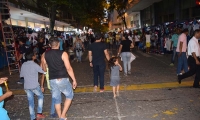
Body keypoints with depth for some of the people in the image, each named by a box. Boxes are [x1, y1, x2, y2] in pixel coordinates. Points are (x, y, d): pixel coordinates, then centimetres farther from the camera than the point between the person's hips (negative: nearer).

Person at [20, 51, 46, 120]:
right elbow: (44, 72, -10)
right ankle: (39, 113, 14)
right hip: (35, 86, -4)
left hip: (26, 86, 5)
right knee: (40, 96, 19)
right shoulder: (34, 65, -12)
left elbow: (21, 75, 14)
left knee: (30, 102, 13)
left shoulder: (23, 65, 5)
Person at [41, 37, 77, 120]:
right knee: (69, 95, 17)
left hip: (52, 80, 4)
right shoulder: (63, 54, -10)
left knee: (56, 99, 17)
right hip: (63, 79, -4)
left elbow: (44, 69, 10)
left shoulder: (45, 55, 4)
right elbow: (69, 68, -12)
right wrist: (74, 80, -5)